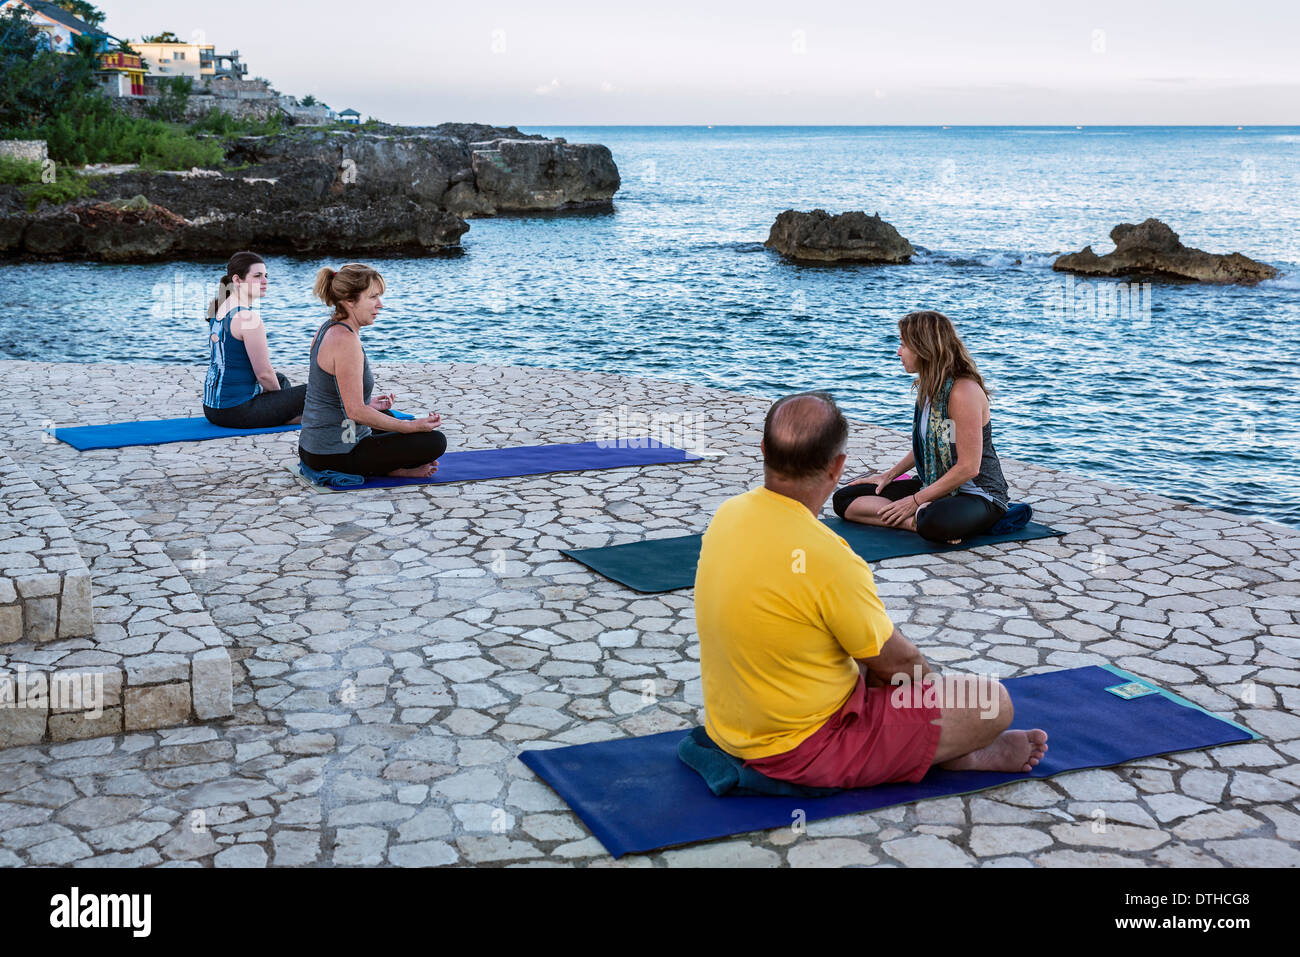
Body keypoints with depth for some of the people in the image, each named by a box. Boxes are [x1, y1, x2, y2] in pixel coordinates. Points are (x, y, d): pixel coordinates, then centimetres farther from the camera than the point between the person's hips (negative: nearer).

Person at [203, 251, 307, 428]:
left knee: (281, 379, 33)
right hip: (235, 412, -9)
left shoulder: (220, 309, 11)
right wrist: (280, 396, 3)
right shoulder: (247, 316, -19)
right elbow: (264, 373, -17)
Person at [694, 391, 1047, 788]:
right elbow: (897, 662, -12)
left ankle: (950, 749, 21)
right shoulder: (825, 558, -28)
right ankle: (963, 755, 22)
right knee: (992, 702, -6)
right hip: (804, 753, -9)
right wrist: (932, 682, 11)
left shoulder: (727, 515, -3)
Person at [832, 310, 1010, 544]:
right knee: (844, 499, -3)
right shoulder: (929, 388, 7)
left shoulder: (964, 391, -22)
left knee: (937, 522, -46)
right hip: (934, 486, 10)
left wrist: (915, 501, -19)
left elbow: (968, 468, -24)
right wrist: (888, 476, 15)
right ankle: (918, 520, -16)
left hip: (979, 494, -10)